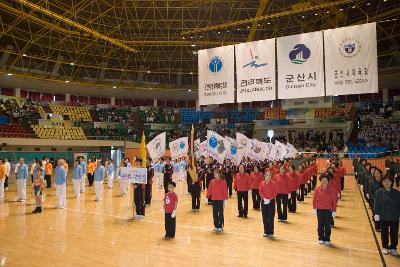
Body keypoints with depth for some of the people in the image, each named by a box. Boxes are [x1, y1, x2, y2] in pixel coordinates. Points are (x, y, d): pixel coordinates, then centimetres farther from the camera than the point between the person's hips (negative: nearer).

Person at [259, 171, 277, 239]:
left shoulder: (274, 183, -4)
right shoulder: (262, 183, 2)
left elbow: (275, 193, -5)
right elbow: (260, 192, 0)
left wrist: (270, 199, -16)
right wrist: (264, 198, -15)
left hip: (271, 201, -2)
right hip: (264, 201, 2)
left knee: (271, 217, -2)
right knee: (265, 217, 7)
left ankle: (271, 233, 6)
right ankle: (266, 232, 19)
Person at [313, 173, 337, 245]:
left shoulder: (331, 190, -8)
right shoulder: (317, 189, -4)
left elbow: (334, 200, -5)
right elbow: (314, 199, 1)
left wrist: (334, 211, -5)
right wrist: (314, 208, -1)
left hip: (328, 210, -1)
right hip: (320, 210, 1)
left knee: (327, 225, 5)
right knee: (320, 225, 10)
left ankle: (327, 239, 20)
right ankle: (321, 239, 22)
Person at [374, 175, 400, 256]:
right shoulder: (379, 192, -6)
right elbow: (376, 204, -4)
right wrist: (376, 214, -8)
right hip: (383, 217, 0)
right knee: (384, 233, 11)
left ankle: (393, 248, 25)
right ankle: (385, 247, 26)